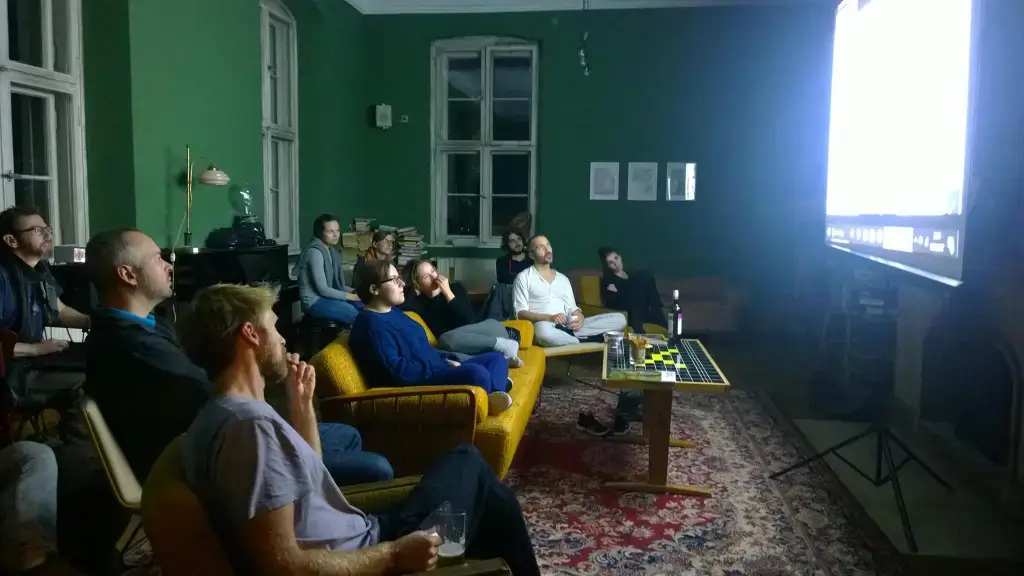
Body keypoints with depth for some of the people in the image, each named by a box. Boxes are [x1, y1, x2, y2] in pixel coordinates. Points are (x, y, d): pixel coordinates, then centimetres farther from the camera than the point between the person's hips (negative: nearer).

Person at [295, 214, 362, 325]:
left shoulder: (330, 250, 11)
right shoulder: (315, 252, -16)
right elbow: (322, 289, -19)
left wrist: (354, 291, -3)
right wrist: (352, 296, -15)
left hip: (327, 296, 9)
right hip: (315, 301, -9)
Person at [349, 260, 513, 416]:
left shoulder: (393, 312, 20)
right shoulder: (371, 325, -15)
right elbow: (395, 371, -24)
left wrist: (446, 361, 10)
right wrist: (440, 367, -18)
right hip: (416, 384, -12)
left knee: (496, 358, 7)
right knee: (476, 373, -37)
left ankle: (494, 394, -23)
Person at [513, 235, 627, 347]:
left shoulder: (563, 278, 23)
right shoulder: (524, 277, 6)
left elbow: (571, 308, 17)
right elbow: (520, 313, -3)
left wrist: (579, 317, -8)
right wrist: (549, 318, -18)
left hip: (567, 327, 5)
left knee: (619, 318, -9)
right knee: (544, 329, -45)